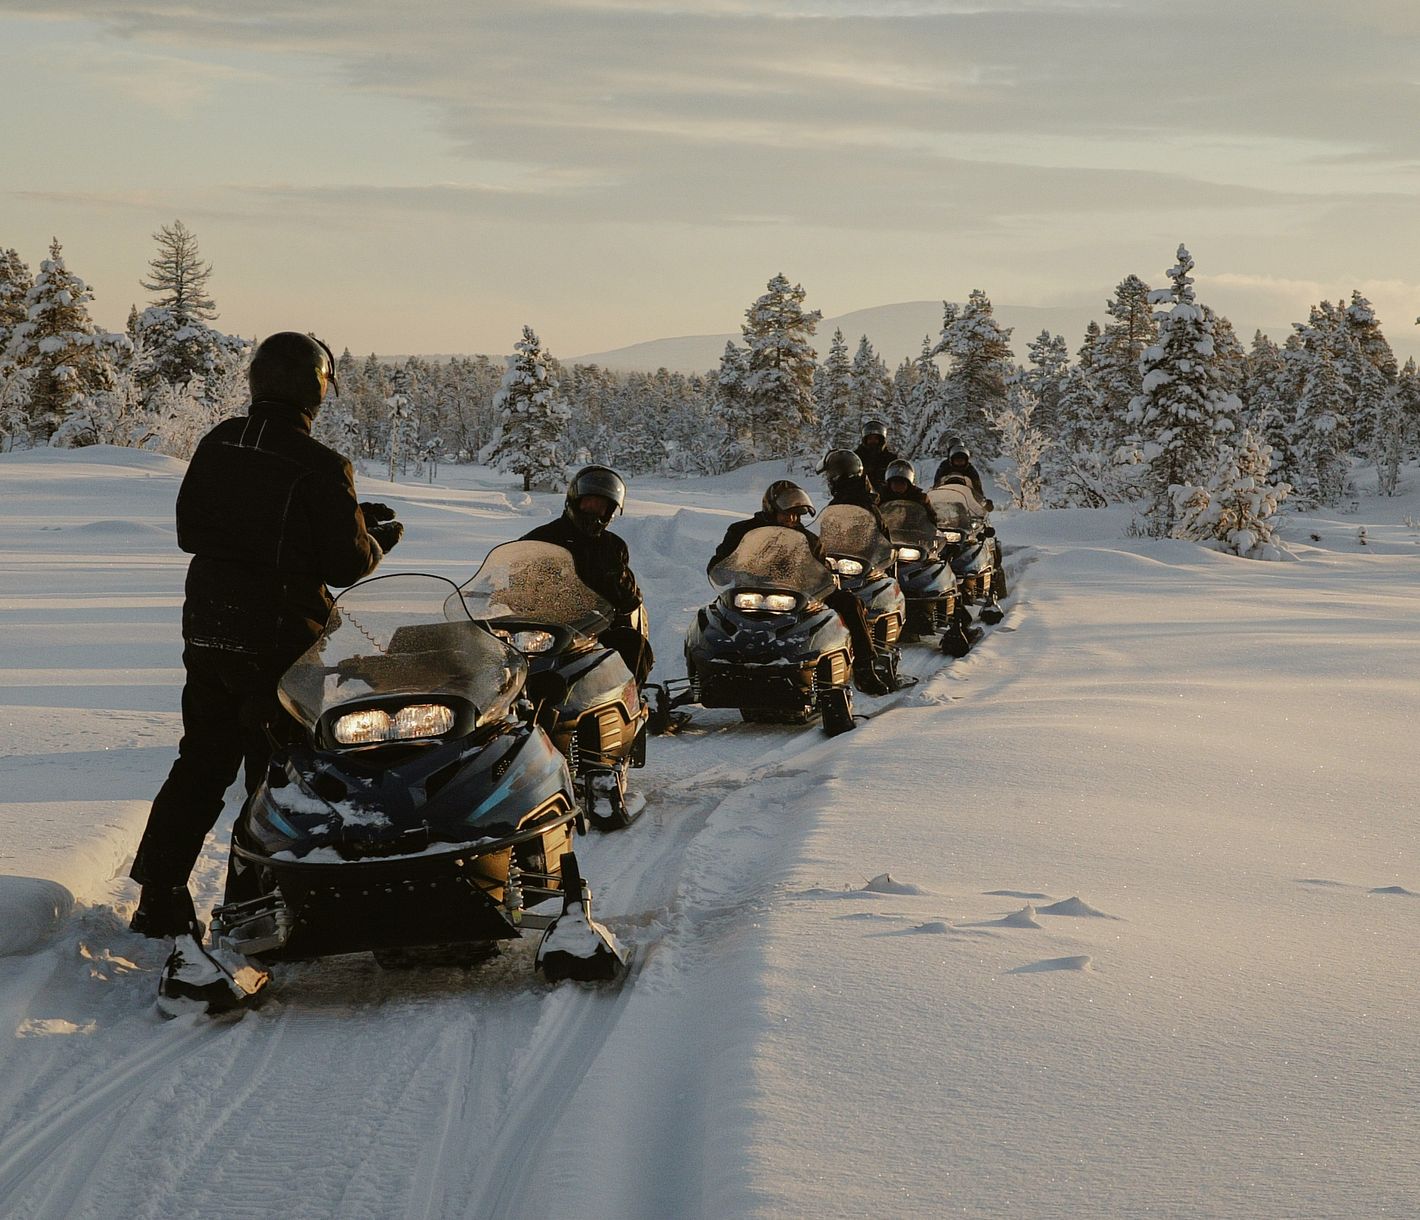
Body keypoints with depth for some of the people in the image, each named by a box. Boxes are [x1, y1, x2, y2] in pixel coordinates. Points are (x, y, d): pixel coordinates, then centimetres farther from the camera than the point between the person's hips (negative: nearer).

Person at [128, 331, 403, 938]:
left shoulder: (216, 445, 2)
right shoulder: (321, 467, -15)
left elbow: (189, 530, 10)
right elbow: (346, 565, -12)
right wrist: (380, 535, 7)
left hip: (206, 631, 6)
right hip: (281, 638, -6)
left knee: (199, 764, 16)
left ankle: (158, 899, 16)